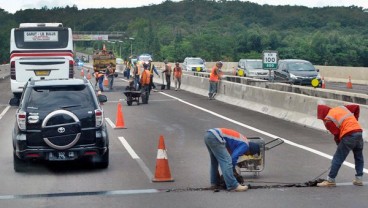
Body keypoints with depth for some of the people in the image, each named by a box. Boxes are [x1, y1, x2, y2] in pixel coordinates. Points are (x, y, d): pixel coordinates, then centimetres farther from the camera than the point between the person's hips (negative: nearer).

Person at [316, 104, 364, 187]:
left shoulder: (328, 119, 1)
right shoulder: (341, 108, 20)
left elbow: (336, 134, -4)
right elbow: (356, 107, 18)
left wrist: (339, 144, 12)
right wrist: (355, 121, 22)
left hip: (348, 135, -7)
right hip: (359, 131, 7)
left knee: (337, 159, 0)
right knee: (359, 157, 21)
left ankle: (330, 180, 4)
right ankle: (358, 179, 22)